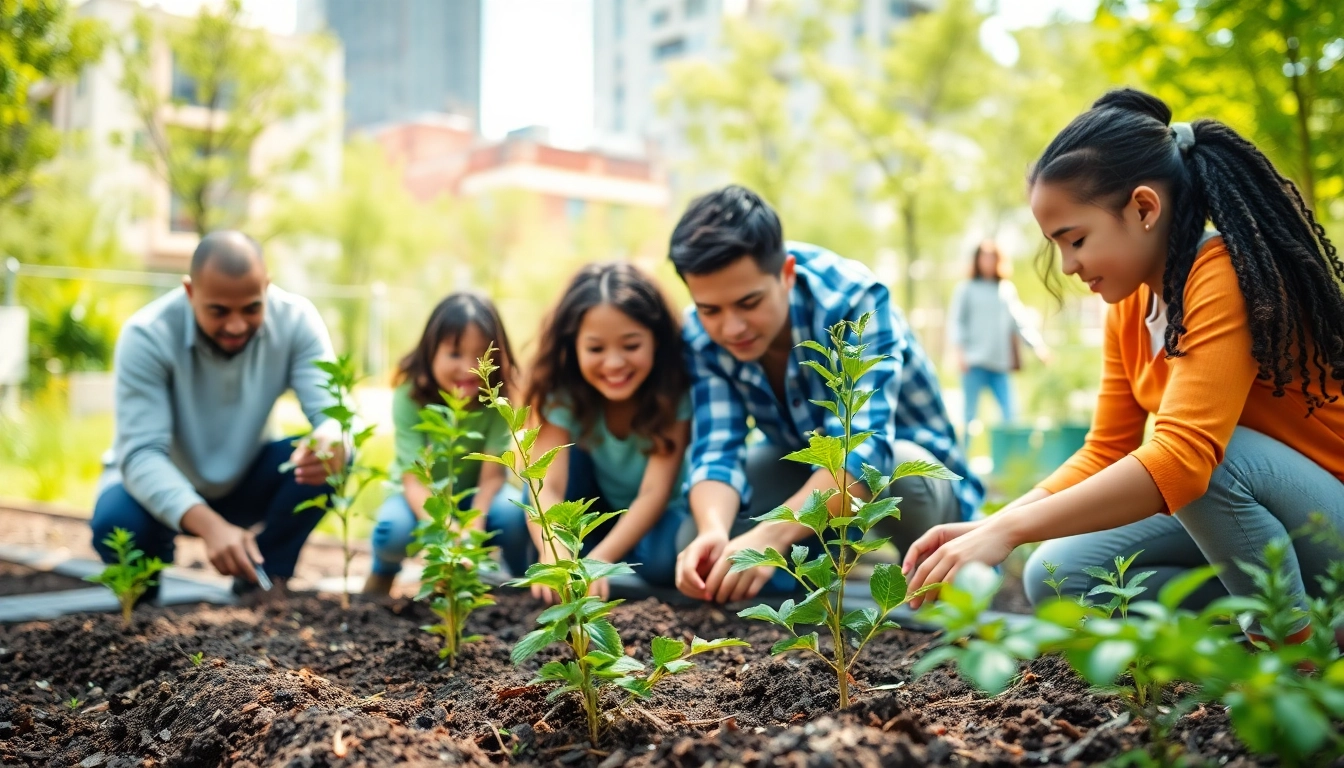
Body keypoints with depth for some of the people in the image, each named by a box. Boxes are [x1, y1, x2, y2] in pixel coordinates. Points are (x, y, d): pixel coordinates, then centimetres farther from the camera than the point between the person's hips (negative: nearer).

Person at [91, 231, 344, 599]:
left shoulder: (296, 319, -20)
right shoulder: (147, 335, -27)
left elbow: (336, 413, -27)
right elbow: (141, 454, -33)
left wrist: (332, 443, -54)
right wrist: (210, 525, -51)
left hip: (245, 483, 2)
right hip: (163, 486, -2)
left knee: (325, 457, -26)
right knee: (116, 526, -34)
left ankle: (263, 577, -5)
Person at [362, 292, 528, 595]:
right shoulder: (410, 397, -24)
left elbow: (492, 476, -21)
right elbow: (414, 480, -27)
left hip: (475, 496, 1)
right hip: (423, 498, 0)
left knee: (514, 512, -31)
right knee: (394, 527, -33)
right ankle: (383, 574, 3)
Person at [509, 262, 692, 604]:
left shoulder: (674, 391, -24)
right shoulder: (561, 394, -20)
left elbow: (654, 492, -29)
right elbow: (547, 486, -31)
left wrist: (598, 560, -44)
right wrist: (554, 556, -52)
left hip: (654, 521, -1)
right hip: (594, 516, 2)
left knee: (666, 557, -34)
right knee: (568, 457, -27)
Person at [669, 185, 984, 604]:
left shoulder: (855, 300, -32)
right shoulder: (701, 334, -19)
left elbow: (861, 447, -43)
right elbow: (716, 450, -25)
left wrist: (771, 535, -58)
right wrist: (713, 531, -48)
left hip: (908, 466, -4)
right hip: (801, 466, 4)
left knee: (892, 470, -40)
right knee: (702, 547, -21)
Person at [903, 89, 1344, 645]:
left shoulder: (1227, 276, -24)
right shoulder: (1129, 304, 2)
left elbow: (1181, 456, -37)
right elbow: (1105, 453, 2)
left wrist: (1007, 530, -39)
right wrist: (986, 528, -13)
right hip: (1241, 514, 7)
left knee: (1215, 456, -35)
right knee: (1057, 574, -6)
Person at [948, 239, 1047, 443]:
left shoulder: (1007, 289, 15)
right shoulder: (966, 288, 6)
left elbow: (1020, 321, 10)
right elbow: (956, 322, -2)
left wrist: (1037, 345, -3)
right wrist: (959, 351, -15)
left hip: (1001, 363, 3)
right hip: (975, 362, -3)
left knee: (1011, 416, -3)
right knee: (969, 416, -4)